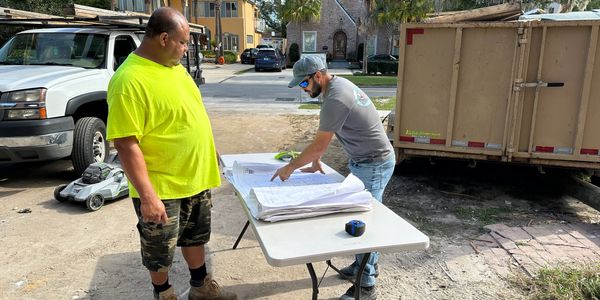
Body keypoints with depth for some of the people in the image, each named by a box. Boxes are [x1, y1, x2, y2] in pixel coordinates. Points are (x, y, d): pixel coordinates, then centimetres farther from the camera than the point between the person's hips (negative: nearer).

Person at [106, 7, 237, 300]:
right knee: (160, 252, 15)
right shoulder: (129, 80, -24)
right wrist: (147, 195, -25)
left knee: (195, 237, 24)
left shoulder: (174, 66, 4)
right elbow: (126, 144, -25)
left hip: (196, 177, 8)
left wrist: (207, 165, 17)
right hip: (162, 187, -8)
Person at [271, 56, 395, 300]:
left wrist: (290, 168, -11)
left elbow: (319, 145, -22)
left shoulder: (335, 99, -26)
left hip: (373, 165, -9)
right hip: (365, 160, 10)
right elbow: (322, 140, 12)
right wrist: (315, 161, 10)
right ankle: (366, 265, 34)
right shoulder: (339, 83, 5)